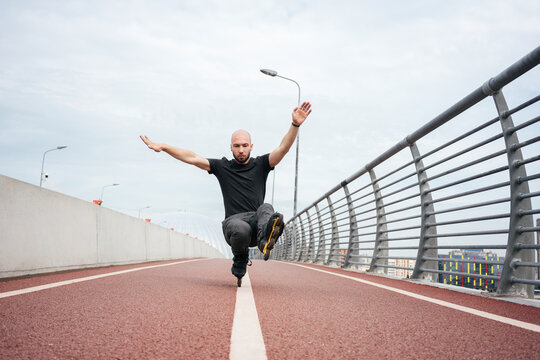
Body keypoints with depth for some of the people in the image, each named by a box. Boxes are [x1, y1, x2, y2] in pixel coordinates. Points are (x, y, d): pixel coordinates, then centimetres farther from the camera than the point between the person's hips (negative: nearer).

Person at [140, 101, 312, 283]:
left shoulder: (260, 165, 12)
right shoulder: (222, 167, 13)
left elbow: (283, 148, -3)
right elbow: (191, 158, 8)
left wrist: (295, 125, -20)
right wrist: (162, 147, -1)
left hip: (256, 221, 0)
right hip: (233, 221, 0)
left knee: (266, 208, -33)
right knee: (241, 230, -36)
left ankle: (265, 239, -66)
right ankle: (240, 257, -3)